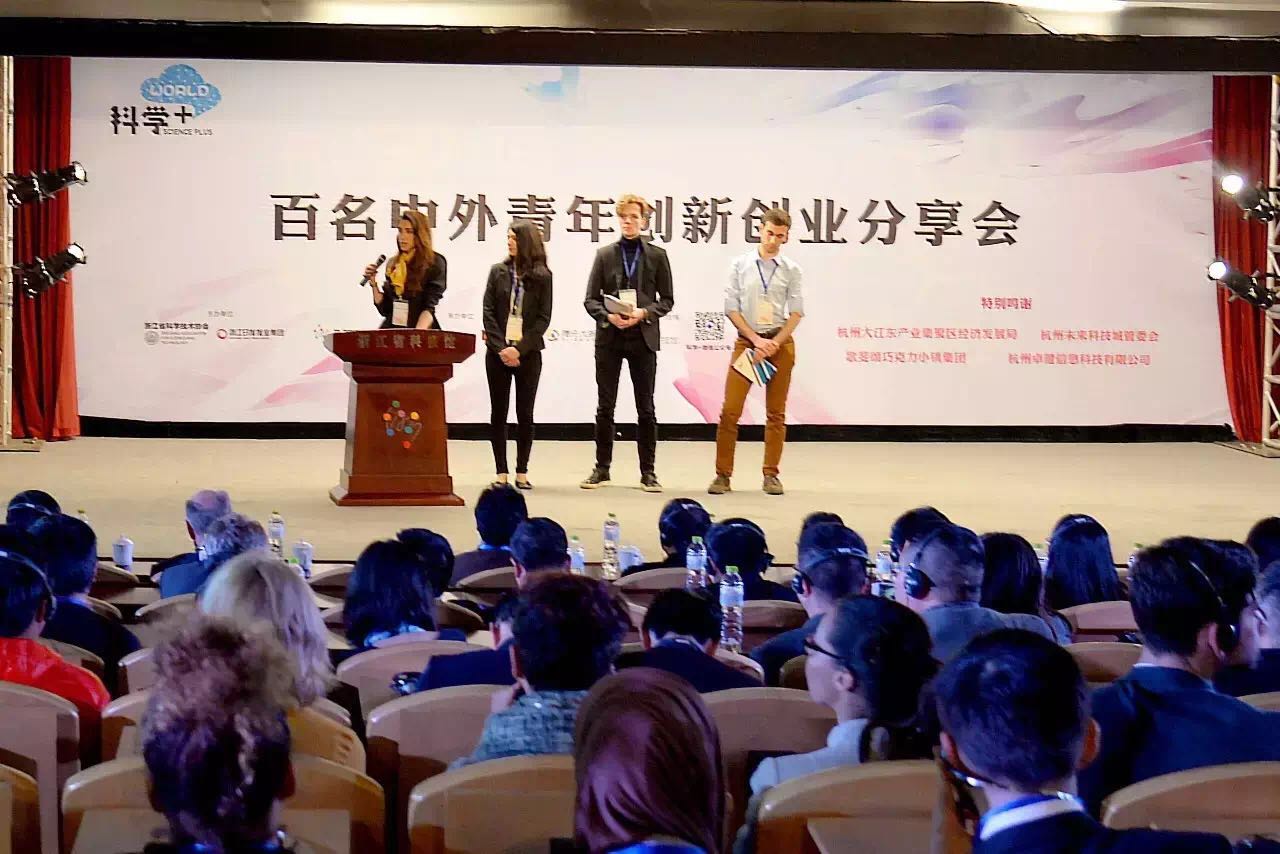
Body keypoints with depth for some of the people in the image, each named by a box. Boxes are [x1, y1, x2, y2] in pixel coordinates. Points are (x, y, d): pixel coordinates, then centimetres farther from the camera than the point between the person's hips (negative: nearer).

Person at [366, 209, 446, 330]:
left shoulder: (435, 263, 0)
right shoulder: (393, 264, 14)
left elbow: (429, 307, -9)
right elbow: (385, 310, 16)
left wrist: (417, 334, -23)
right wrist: (373, 284, 4)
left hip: (422, 332, -4)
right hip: (392, 331, 4)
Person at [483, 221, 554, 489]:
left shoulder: (542, 276, 1)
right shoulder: (498, 271, 6)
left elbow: (543, 318, -3)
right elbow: (488, 311, 2)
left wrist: (520, 348, -12)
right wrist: (500, 347, -9)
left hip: (528, 353, -2)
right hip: (498, 353, 2)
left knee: (525, 414, 1)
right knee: (498, 413, 2)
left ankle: (522, 472, 8)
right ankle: (501, 472, 7)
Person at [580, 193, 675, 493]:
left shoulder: (657, 255, 4)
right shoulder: (605, 255, 6)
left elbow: (666, 300, 5)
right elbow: (590, 300, 5)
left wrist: (644, 313, -12)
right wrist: (608, 316, -14)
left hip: (643, 338, -1)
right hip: (609, 338, 1)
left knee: (646, 408, 2)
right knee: (604, 407, 4)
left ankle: (648, 471, 8)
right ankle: (602, 468, 13)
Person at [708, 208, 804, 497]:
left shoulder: (791, 269, 2)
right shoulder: (740, 265, 0)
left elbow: (796, 313, 1)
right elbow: (731, 308, -1)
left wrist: (774, 344, -10)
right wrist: (756, 339, -9)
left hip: (780, 343, 1)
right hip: (746, 341, -1)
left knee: (776, 413, 5)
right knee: (730, 410, -5)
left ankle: (771, 475, 12)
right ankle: (723, 474, 0)